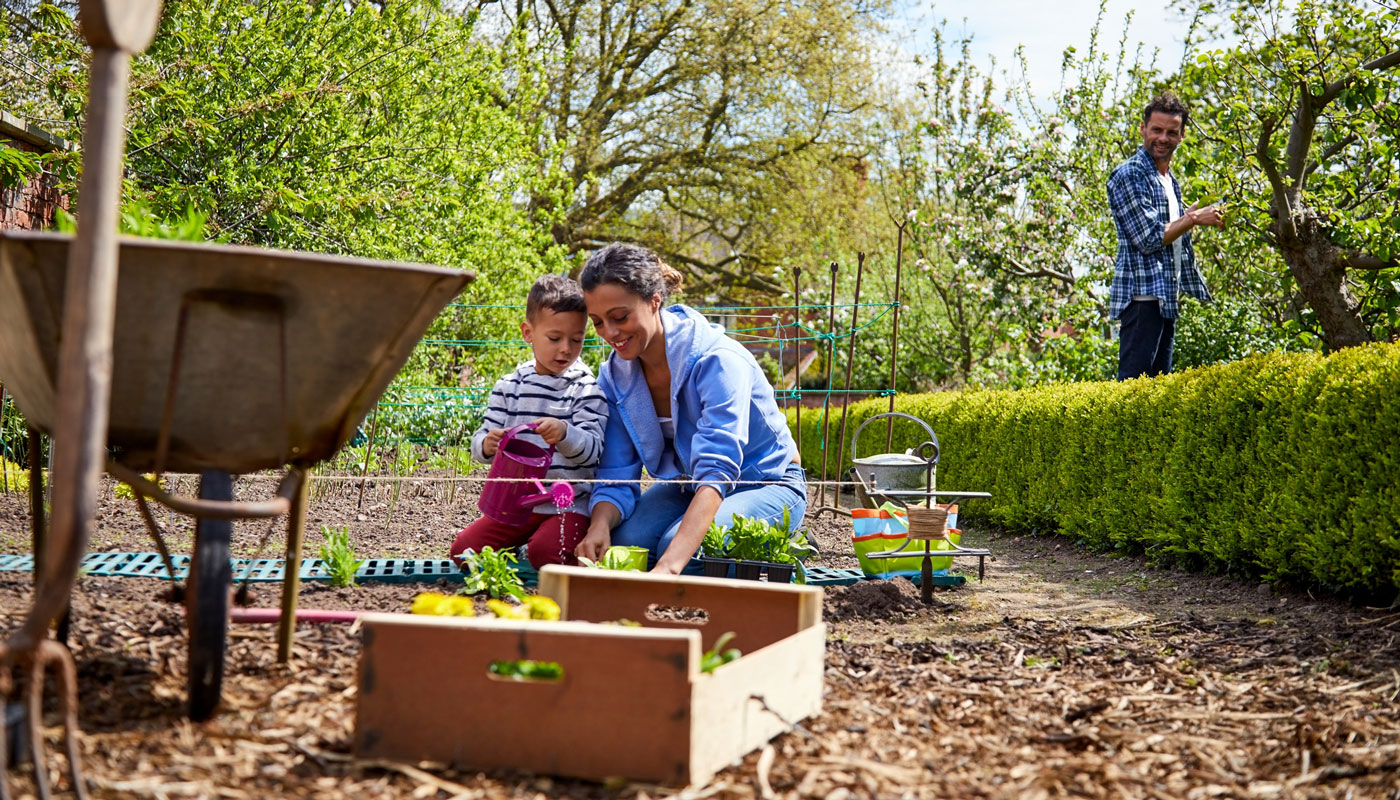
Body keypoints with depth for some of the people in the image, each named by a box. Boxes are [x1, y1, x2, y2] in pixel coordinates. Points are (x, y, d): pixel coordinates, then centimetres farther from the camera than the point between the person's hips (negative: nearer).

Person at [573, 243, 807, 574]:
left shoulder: (716, 359, -30)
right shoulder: (614, 376, -9)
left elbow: (716, 472, -41)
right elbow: (616, 478, -9)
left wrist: (670, 564, -55)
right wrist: (599, 526, -35)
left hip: (766, 485, -5)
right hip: (685, 487, 5)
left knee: (676, 545, -32)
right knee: (620, 541, -25)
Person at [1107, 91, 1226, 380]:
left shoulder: (1171, 180, 19)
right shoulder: (1128, 176, -10)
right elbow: (1148, 239, -15)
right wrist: (1193, 218, -7)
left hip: (1167, 299, 9)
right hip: (1142, 295, -9)